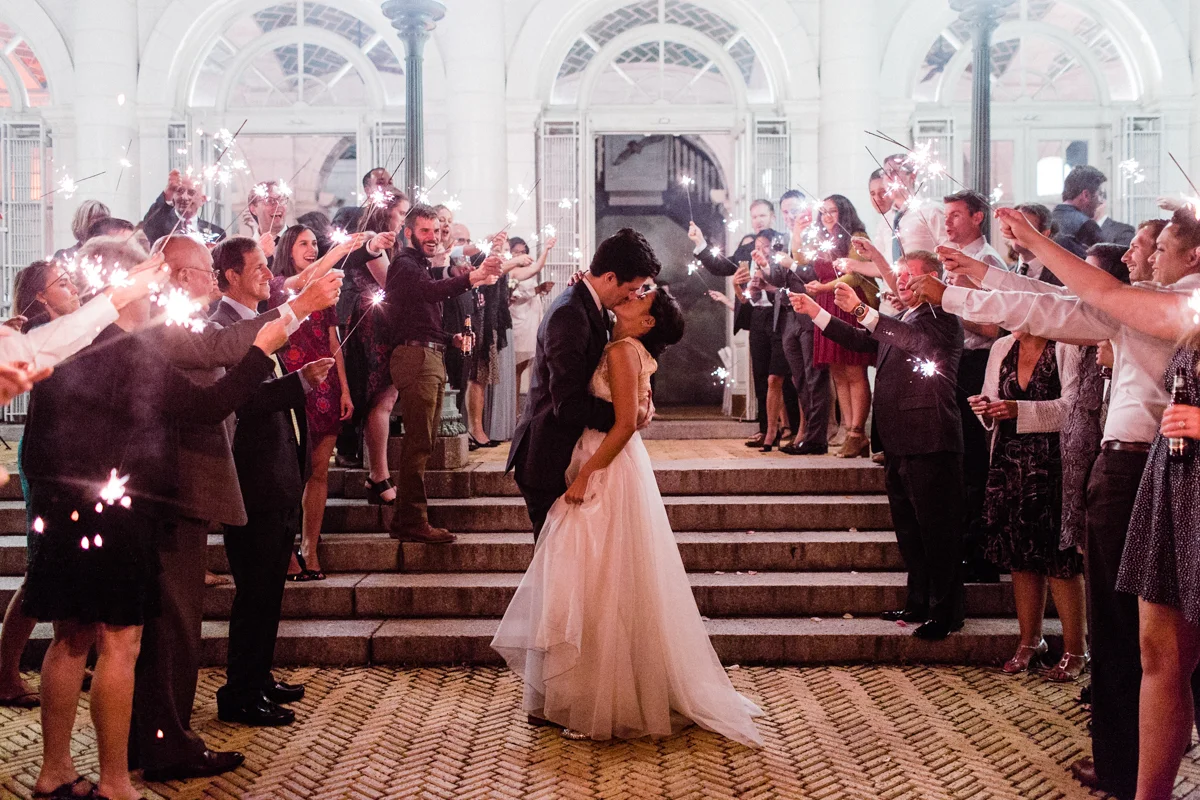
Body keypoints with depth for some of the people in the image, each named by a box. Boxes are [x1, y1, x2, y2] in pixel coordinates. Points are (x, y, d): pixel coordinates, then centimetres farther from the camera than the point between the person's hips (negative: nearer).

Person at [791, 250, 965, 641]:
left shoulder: (943, 320, -9)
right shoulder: (901, 322, 20)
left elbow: (919, 341, -29)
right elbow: (858, 340, 23)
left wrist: (861, 310, -36)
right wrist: (816, 312, 14)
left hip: (930, 446, -10)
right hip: (899, 445, 10)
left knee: (938, 531, -3)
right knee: (909, 530, 16)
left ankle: (945, 613, 5)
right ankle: (920, 602, 26)